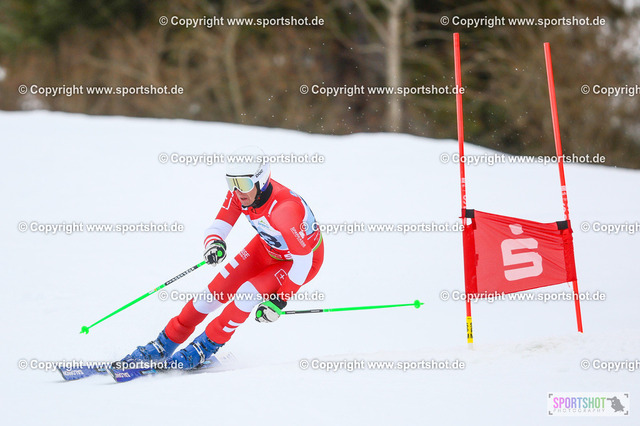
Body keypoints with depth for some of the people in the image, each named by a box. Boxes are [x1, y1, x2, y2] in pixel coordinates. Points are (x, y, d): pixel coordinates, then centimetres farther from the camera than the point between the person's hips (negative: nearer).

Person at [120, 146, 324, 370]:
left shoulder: (285, 209, -40)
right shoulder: (238, 194, -21)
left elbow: (303, 261, -32)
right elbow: (217, 227, -15)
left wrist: (280, 301, -30)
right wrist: (214, 243, -40)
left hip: (303, 259, -6)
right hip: (267, 247, 6)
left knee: (248, 293, -25)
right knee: (216, 290, -3)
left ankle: (204, 348, -7)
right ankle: (164, 344, 9)